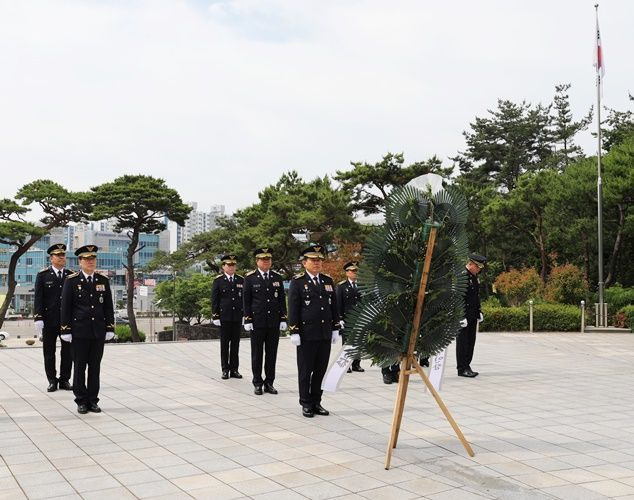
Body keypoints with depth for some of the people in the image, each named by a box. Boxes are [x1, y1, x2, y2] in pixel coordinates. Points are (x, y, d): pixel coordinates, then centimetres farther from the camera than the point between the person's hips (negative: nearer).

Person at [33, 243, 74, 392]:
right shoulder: (43, 275, 1)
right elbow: (38, 298, -3)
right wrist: (38, 318, -12)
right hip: (49, 320, -2)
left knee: (68, 352, 5)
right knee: (49, 352, 6)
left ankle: (65, 380, 16)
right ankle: (52, 381, 17)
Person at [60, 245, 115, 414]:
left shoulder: (103, 281, 8)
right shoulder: (71, 281, -1)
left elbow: (108, 307, 9)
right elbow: (65, 307, -2)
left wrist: (110, 328, 4)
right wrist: (66, 330, -7)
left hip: (98, 331, 3)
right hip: (79, 331, -3)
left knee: (95, 367, 7)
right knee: (80, 367, 4)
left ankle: (93, 400, 15)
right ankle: (81, 401, 14)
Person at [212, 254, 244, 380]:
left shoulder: (241, 280, 9)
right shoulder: (218, 280, 1)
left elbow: (244, 298, 10)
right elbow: (214, 300, -1)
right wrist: (215, 316, -7)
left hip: (237, 316, 2)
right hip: (224, 316, -2)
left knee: (235, 344, 5)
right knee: (224, 344, 3)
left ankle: (234, 369, 12)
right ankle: (225, 370, 10)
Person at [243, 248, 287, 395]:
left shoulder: (277, 278, 8)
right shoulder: (250, 278, 0)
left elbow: (282, 300, 9)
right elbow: (246, 300, -1)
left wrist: (283, 319, 3)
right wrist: (247, 320, -7)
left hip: (274, 322, 3)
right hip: (257, 322, -2)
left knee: (272, 354, 7)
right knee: (257, 354, 5)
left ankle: (269, 383, 16)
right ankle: (257, 383, 14)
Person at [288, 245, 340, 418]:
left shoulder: (328, 281, 12)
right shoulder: (297, 282, -4)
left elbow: (334, 306, 15)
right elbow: (293, 308, -7)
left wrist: (336, 329, 11)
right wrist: (294, 332, -12)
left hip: (325, 334, 5)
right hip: (307, 334, -5)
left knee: (320, 370, 10)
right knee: (305, 371, 4)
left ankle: (316, 402, 21)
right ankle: (306, 404, 15)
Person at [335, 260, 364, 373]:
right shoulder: (341, 286, 2)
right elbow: (338, 304, -2)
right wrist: (340, 318, -9)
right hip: (347, 319, -4)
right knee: (346, 342, 0)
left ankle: (356, 364, 14)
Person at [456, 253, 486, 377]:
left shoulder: (474, 277, 15)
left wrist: (479, 312, 19)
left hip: (472, 316, 9)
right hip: (464, 316, -9)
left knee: (470, 342, 11)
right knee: (463, 342, -4)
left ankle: (466, 366, 19)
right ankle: (462, 368, 1)